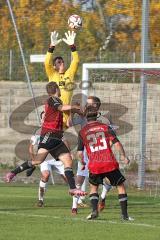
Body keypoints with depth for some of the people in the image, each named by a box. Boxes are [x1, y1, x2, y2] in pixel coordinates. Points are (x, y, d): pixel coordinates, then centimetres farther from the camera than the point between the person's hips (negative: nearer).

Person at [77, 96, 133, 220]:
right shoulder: (105, 127, 4)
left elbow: (80, 152, 6)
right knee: (121, 186, 11)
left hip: (94, 166, 1)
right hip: (110, 163, -1)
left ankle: (94, 210, 3)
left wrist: (82, 163, 25)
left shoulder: (82, 132, 7)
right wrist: (124, 156, 7)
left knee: (93, 187, 23)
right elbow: (116, 143, -5)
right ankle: (125, 214, 5)